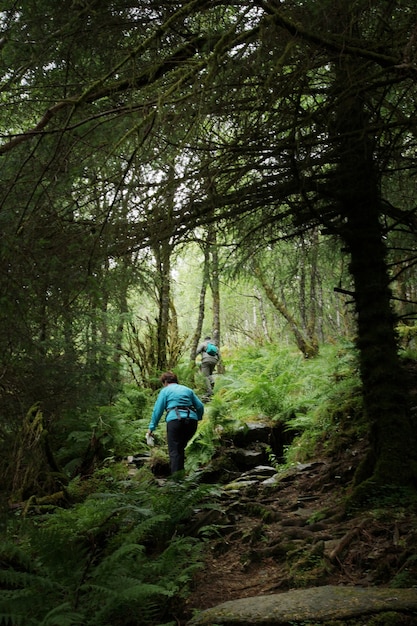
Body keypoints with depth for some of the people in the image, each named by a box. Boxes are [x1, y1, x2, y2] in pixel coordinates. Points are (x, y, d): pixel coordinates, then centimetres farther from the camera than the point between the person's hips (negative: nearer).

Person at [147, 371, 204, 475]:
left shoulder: (165, 391, 12)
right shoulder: (187, 390, 24)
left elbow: (158, 410, 4)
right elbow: (200, 406, 17)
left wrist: (151, 427, 6)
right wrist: (197, 419, 31)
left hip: (175, 420, -4)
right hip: (192, 420, 5)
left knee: (174, 450, -3)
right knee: (180, 447, 17)